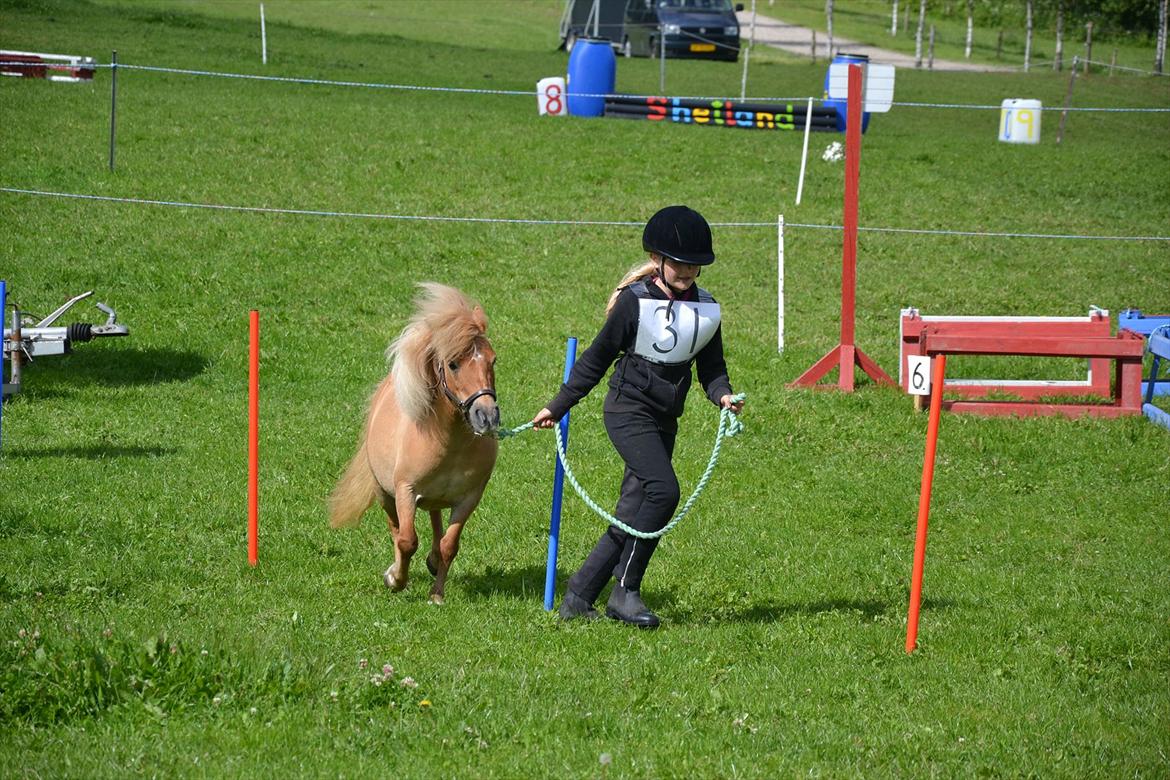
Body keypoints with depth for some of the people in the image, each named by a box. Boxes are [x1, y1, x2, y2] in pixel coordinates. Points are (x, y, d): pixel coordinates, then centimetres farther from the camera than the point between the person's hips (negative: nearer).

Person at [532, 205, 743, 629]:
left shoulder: (706, 309, 5)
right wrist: (558, 407, 2)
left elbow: (711, 366, 12)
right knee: (663, 490, -24)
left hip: (664, 420, 6)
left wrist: (723, 395, -11)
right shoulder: (636, 301, -10)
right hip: (628, 411, -6)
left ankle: (577, 598, 12)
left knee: (631, 514, 4)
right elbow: (597, 358, -2)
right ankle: (625, 591, -15)